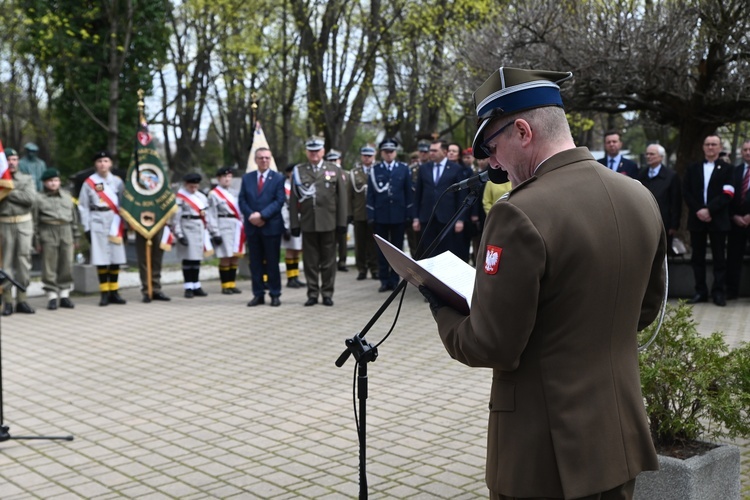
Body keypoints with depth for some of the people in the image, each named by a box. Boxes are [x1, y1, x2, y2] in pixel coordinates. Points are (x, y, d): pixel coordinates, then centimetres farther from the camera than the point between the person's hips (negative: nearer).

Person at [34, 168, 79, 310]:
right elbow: (35, 221, 1)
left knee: (67, 265, 4)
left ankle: (64, 295, 13)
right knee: (49, 266, -2)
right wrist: (37, 240, -3)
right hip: (48, 233, -4)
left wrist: (75, 238, 13)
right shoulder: (39, 198, 3)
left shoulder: (67, 196, 15)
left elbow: (74, 217, 17)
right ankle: (52, 297, 4)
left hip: (66, 232, 4)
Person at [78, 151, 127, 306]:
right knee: (101, 259, -2)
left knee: (116, 259, 4)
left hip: (115, 224, 2)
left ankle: (114, 291, 14)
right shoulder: (89, 183, 0)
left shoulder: (117, 181, 8)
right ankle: (104, 293, 5)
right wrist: (86, 228, -4)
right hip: (97, 224, -2)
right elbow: (83, 206, 0)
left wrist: (125, 225, 5)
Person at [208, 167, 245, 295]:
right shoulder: (214, 194, -5)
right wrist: (216, 233, -15)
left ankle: (232, 284, 16)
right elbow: (212, 215, -10)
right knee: (225, 259, -4)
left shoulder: (232, 194, 17)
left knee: (235, 258, 8)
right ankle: (225, 286, 5)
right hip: (224, 228, -7)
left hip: (236, 228, 7)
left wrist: (243, 229, 16)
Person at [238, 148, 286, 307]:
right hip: (252, 227, 3)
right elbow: (242, 200, 6)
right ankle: (258, 295, 12)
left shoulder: (278, 178, 2)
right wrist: (250, 215, -12)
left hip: (271, 226, -3)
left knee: (272, 262, 2)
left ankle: (275, 295, 9)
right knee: (255, 262, 6)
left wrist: (262, 215, -16)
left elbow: (279, 201, -8)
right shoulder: (247, 178, 11)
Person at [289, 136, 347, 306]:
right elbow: (293, 199, 5)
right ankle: (312, 293, 13)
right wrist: (294, 224, 1)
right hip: (308, 224, 0)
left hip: (328, 223, 0)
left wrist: (342, 222, -1)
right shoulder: (298, 171, 6)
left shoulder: (335, 170, 6)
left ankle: (327, 293, 14)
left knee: (328, 260, 5)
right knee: (310, 261, 4)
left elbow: (342, 198, 4)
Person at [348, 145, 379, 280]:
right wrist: (350, 213, 0)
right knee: (360, 243, 5)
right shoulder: (354, 173, 8)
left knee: (374, 242, 3)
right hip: (359, 214, 1)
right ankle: (362, 269, 12)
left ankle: (374, 268, 11)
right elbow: (350, 194, 6)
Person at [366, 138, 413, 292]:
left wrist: (409, 214, -1)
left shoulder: (404, 169, 5)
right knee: (382, 249, 5)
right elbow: (371, 193, 2)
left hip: (398, 215, 0)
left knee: (397, 248, 6)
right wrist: (370, 215, -3)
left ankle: (395, 280, 13)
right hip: (380, 215, 0)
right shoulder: (375, 170, 4)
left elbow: (408, 192, 4)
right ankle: (385, 280, 12)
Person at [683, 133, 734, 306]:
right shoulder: (692, 168, 13)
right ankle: (700, 292, 10)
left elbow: (727, 194, -7)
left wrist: (709, 210, -17)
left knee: (719, 257, 1)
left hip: (718, 219, -3)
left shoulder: (727, 168, 4)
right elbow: (686, 192, 4)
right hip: (697, 219, 3)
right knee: (697, 257, 5)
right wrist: (698, 210, -11)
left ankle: (718, 292, 5)